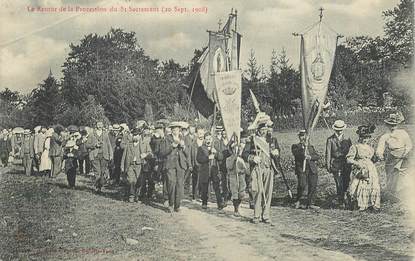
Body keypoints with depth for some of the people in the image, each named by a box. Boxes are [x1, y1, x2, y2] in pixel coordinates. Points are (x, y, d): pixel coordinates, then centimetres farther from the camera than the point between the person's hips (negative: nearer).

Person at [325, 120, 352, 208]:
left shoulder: (347, 139, 12)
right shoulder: (330, 140, 2)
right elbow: (328, 154, 2)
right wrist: (328, 166, -2)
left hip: (346, 165, 3)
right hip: (336, 165, -3)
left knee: (347, 183, 2)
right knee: (339, 185, -6)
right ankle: (341, 202, 3)